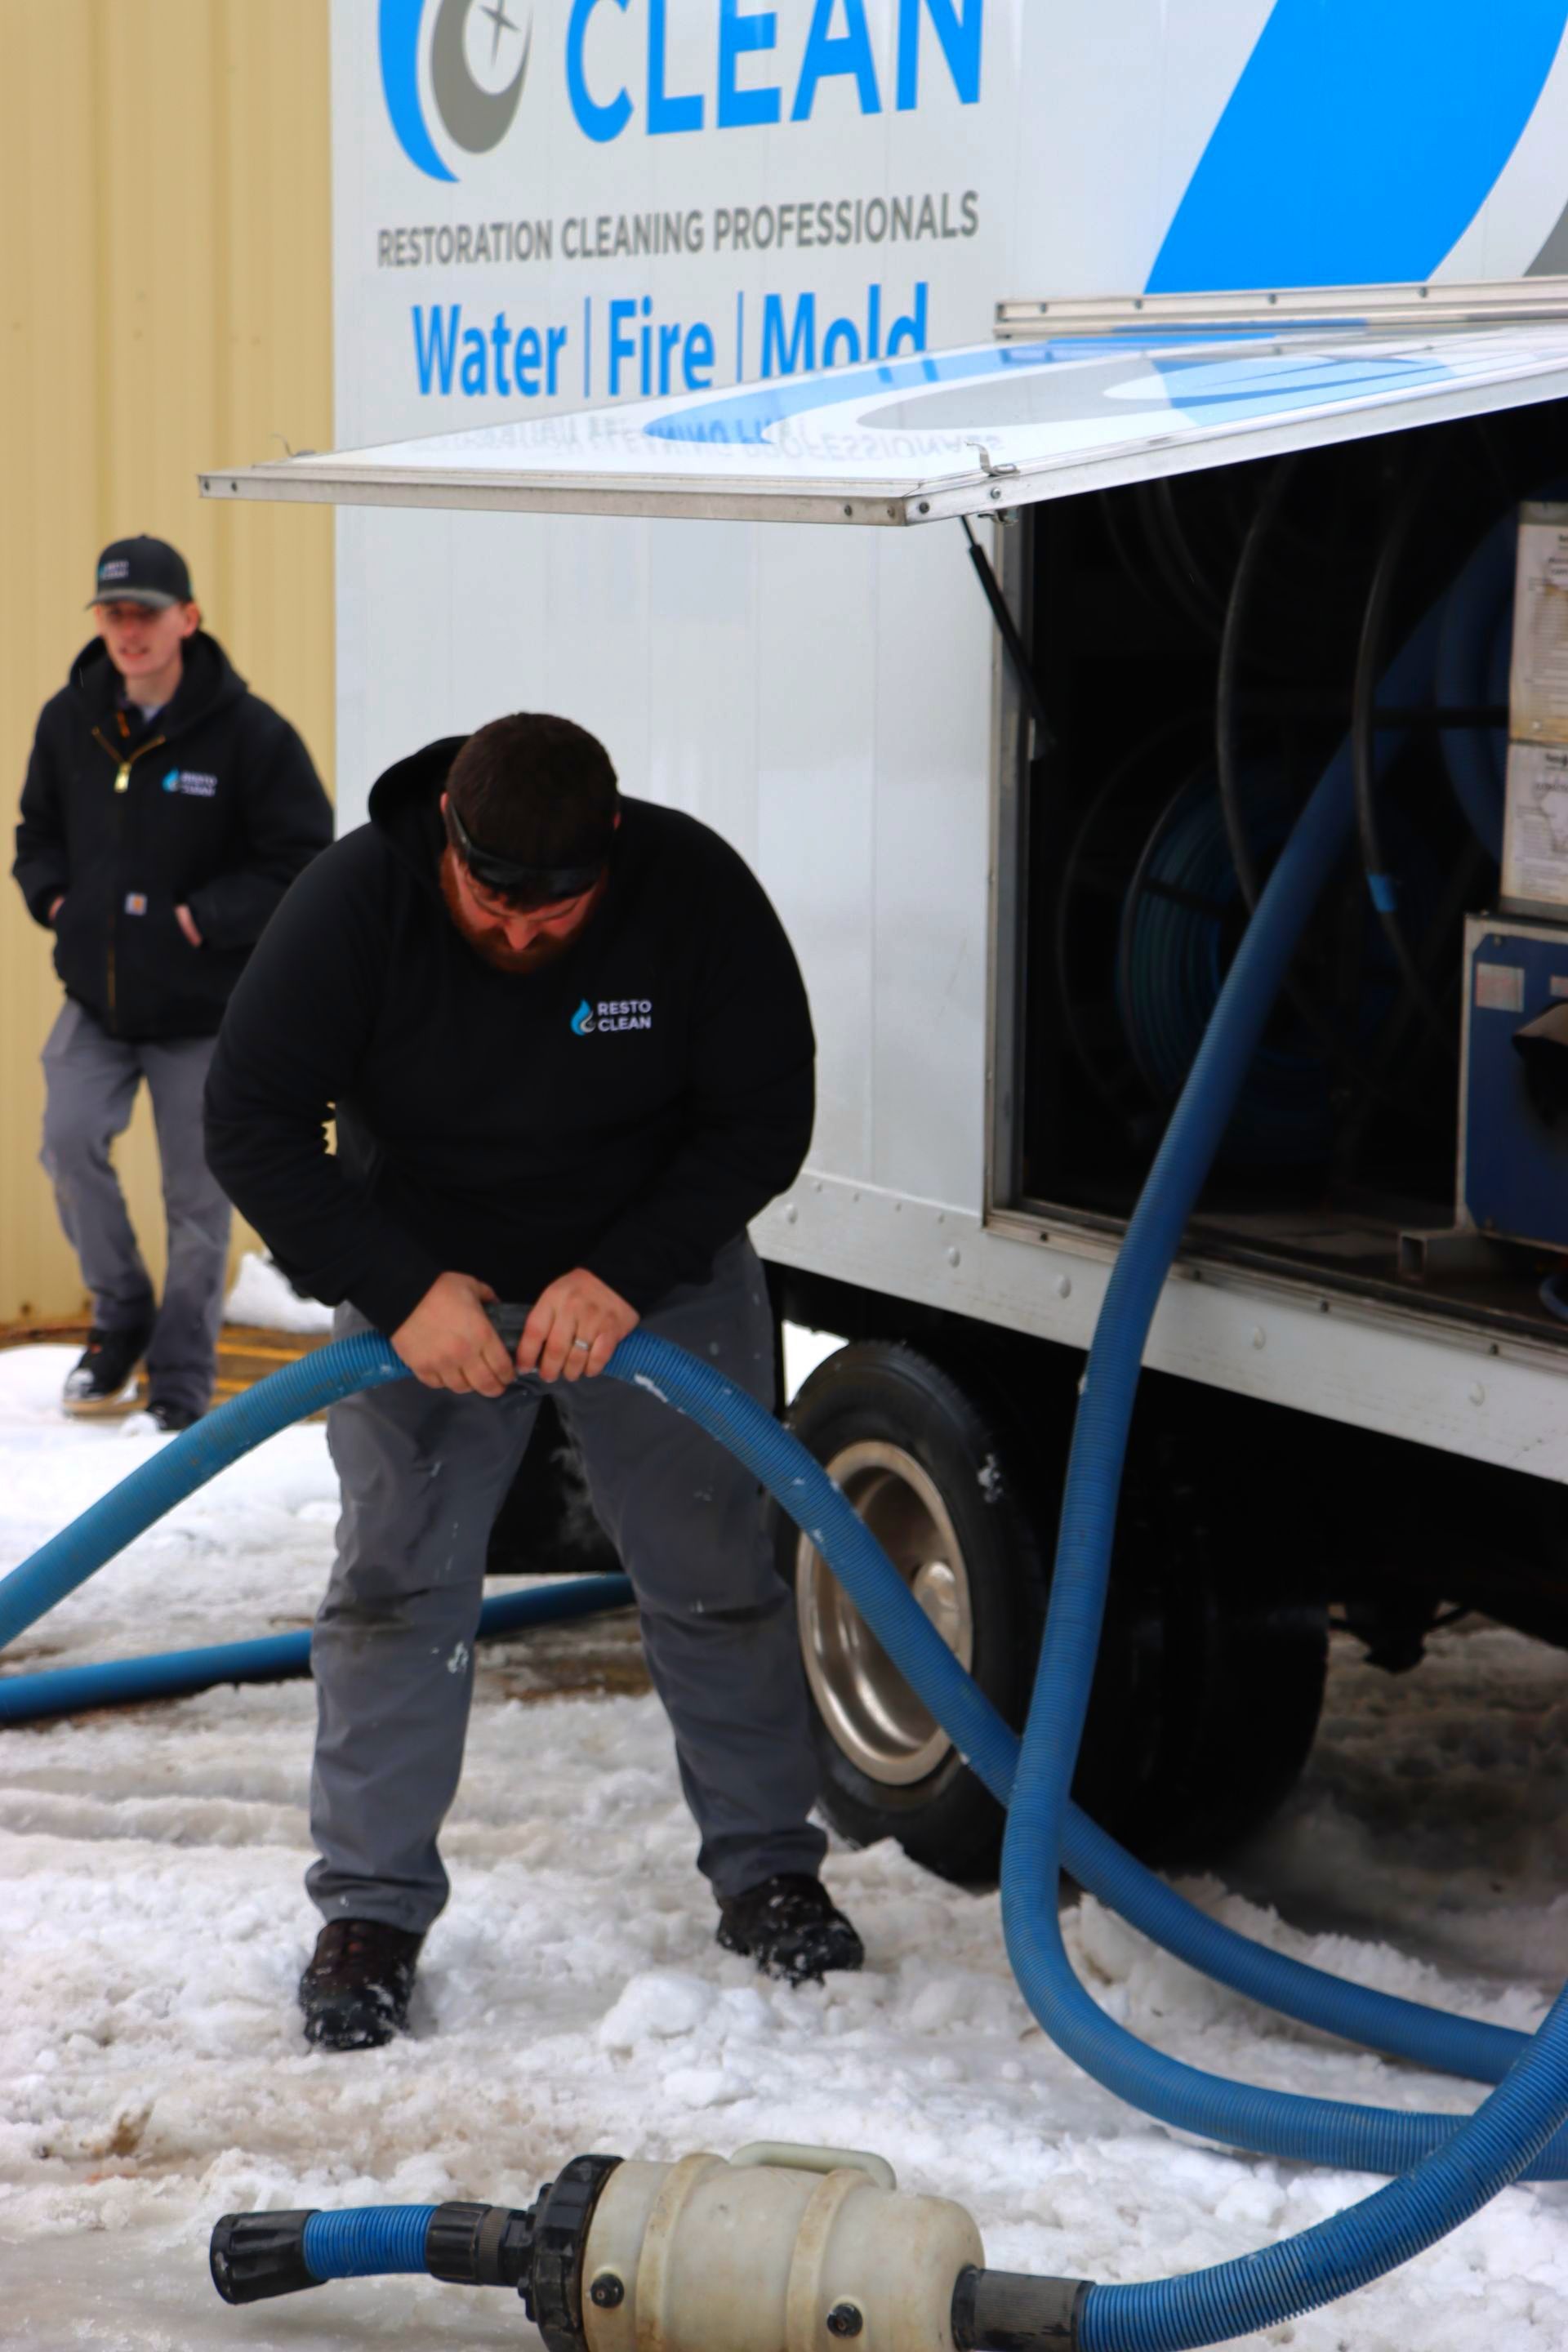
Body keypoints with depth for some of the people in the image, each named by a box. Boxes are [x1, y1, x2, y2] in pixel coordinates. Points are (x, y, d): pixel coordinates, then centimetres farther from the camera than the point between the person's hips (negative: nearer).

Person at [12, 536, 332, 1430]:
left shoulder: (249, 732, -13)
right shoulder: (69, 722, 1)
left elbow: (304, 858, -11)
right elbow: (38, 829, 16)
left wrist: (203, 918, -17)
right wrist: (53, 896, -2)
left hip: (205, 1011, -3)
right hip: (96, 996, 3)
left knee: (198, 1200, 4)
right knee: (70, 1141, -14)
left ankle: (182, 1384, 19)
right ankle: (122, 1317, 11)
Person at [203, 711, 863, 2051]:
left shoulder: (697, 891, -21)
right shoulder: (355, 902, -23)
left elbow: (764, 1123, -14)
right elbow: (252, 1124, -18)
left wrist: (625, 1275, -26)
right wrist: (401, 1289, -27)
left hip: (657, 1275, 1)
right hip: (424, 1288, 0)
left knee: (715, 1579, 2)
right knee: (396, 1587, -5)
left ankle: (767, 1869, 18)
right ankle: (372, 1910, 5)